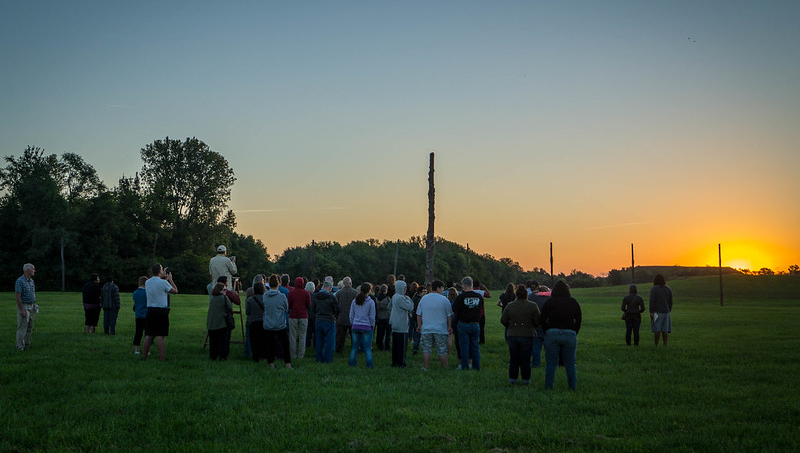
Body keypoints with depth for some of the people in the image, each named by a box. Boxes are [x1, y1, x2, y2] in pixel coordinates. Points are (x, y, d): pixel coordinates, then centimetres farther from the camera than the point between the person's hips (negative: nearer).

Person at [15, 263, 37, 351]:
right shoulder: (20, 281, -15)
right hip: (23, 306, -8)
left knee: (29, 327, 10)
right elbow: (17, 296, -18)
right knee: (22, 327, -6)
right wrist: (22, 310, -21)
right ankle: (20, 347, -2)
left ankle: (27, 344, 18)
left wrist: (34, 306, 14)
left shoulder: (31, 281, 12)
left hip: (31, 306, 8)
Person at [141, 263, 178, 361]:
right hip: (161, 311, -5)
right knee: (161, 336, -4)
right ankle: (162, 358, -3)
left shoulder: (147, 282, 6)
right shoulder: (163, 282, -12)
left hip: (150, 310, 5)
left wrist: (163, 278, 30)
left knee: (148, 335, 10)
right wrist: (170, 279, 13)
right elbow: (175, 291, 1)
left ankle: (144, 356, 13)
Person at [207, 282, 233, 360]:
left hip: (211, 323, 5)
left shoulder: (211, 297, 6)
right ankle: (222, 356, 1)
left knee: (213, 340, 12)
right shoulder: (224, 297, -10)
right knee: (222, 339, 4)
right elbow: (230, 308, -8)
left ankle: (213, 356, 15)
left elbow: (210, 309, 14)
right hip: (221, 323, -5)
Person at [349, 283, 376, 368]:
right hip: (367, 326, -3)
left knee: (355, 346, 11)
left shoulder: (354, 301, 3)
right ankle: (369, 364, 1)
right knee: (367, 347, 2)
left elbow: (351, 315, 8)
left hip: (356, 326, 3)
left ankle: (352, 362, 13)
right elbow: (372, 317, -3)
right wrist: (372, 326, 8)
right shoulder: (371, 302, -7)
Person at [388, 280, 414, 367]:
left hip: (395, 325, 9)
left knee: (395, 344, 13)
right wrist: (408, 299, -3)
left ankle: (394, 362, 18)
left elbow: (389, 307, 24)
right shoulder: (400, 298, -18)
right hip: (401, 326, -9)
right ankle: (401, 363, -1)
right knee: (402, 344, -3)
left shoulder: (394, 297, 10)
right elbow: (410, 307, -17)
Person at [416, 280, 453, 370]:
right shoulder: (444, 299, -4)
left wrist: (419, 326, 18)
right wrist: (449, 326, 10)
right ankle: (445, 368, 8)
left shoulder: (423, 298, 6)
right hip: (441, 329, -3)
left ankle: (425, 368, 6)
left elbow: (419, 314, 10)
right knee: (442, 350, 3)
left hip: (426, 329, 3)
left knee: (426, 350, 6)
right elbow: (449, 315, 1)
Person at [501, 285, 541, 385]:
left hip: (512, 335, 2)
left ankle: (512, 379, 13)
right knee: (525, 360, 5)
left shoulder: (509, 306, 0)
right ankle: (526, 380, 9)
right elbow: (537, 321, -6)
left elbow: (503, 320, 0)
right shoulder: (533, 306, -5)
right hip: (527, 335, -2)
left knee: (514, 359, 10)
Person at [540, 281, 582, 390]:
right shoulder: (573, 302, 6)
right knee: (570, 364, 8)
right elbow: (578, 321, 9)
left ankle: (548, 386, 5)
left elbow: (542, 320, 3)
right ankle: (573, 386, 10)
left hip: (552, 333, -1)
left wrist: (547, 333, 12)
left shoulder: (549, 302, 3)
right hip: (570, 334, 1)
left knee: (551, 363, 4)